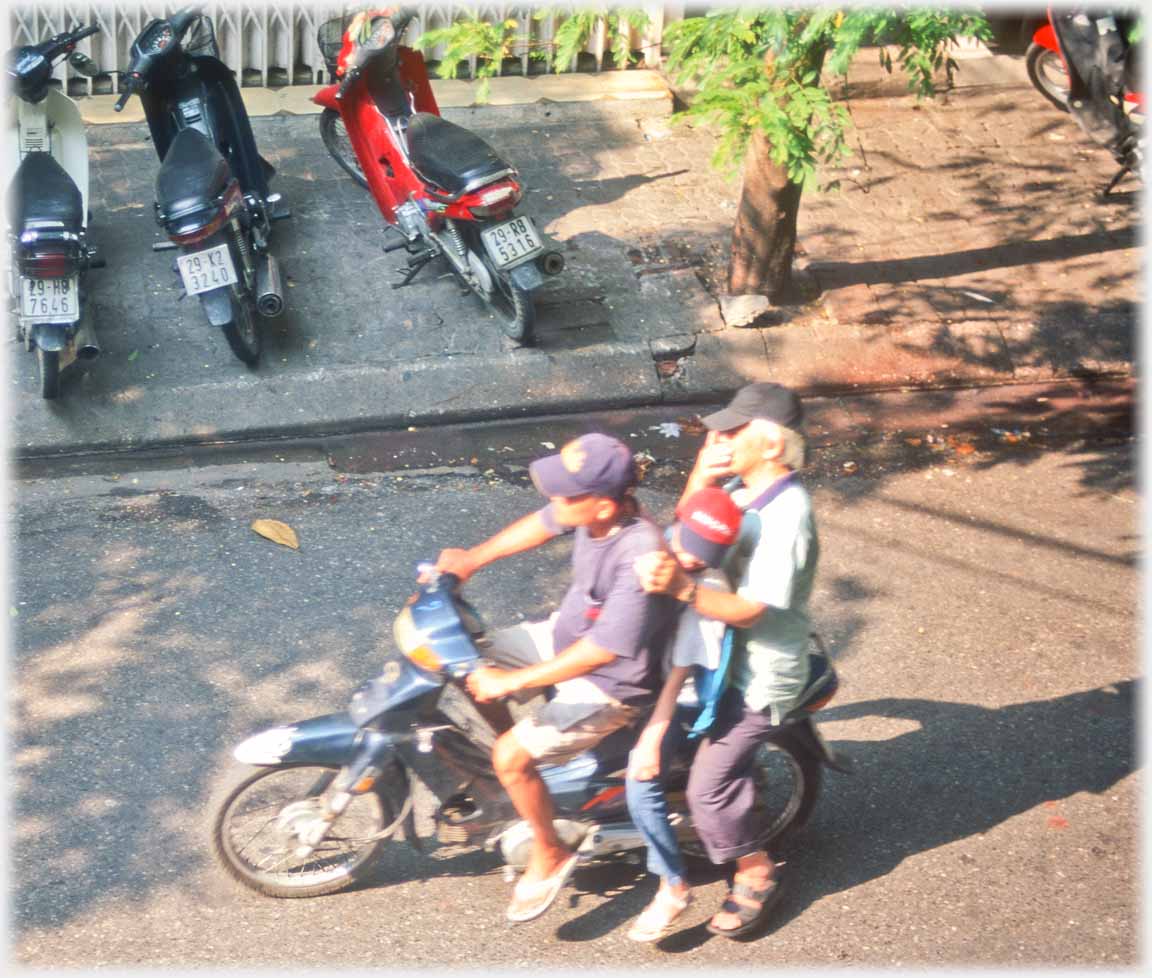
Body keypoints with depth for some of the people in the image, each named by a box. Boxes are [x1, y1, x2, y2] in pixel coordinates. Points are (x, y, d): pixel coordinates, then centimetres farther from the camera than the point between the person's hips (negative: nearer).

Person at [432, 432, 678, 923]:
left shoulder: (640, 557, -38)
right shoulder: (592, 507, -15)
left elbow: (601, 652, -35)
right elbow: (541, 523, 8)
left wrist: (512, 682, -29)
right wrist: (472, 559, 2)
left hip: (610, 683, -9)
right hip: (567, 633, 9)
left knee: (510, 756, -16)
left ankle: (549, 855, 10)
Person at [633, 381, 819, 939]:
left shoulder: (785, 517, -30)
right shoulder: (743, 487, -1)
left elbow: (750, 611, -31)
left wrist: (682, 589, -46)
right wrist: (701, 477, -13)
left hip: (760, 678, -9)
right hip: (726, 655, 9)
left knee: (709, 789, -5)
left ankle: (757, 876, 16)